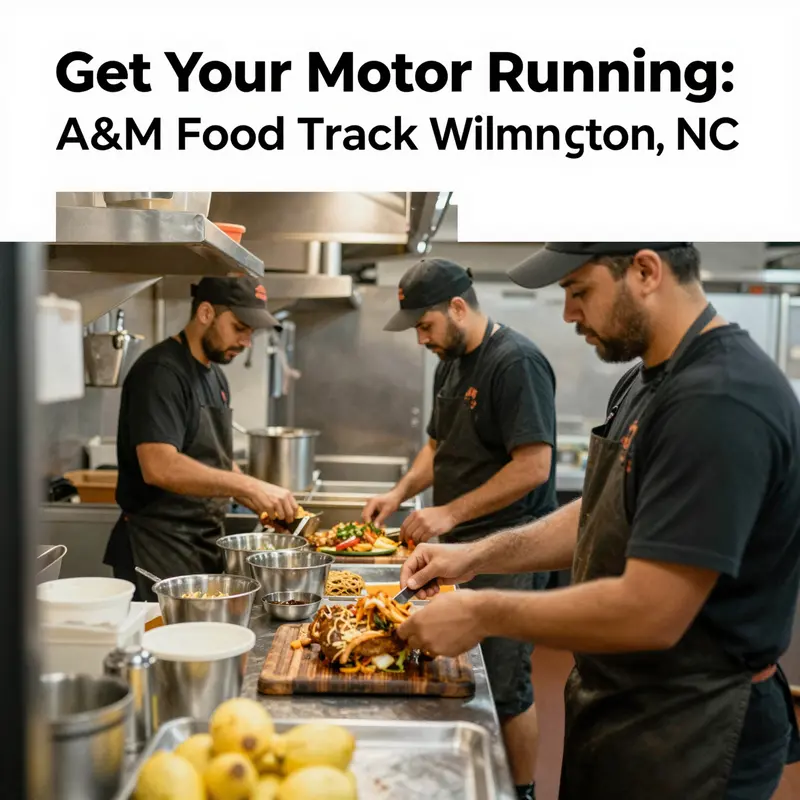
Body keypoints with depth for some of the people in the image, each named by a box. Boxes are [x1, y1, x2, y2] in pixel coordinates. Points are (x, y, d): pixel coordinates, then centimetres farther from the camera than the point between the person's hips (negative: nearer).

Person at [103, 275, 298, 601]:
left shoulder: (216, 377, 12)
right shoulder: (161, 372, -16)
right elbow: (160, 467, -28)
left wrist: (266, 503, 4)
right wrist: (250, 486, -27)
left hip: (207, 544, 9)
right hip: (159, 547, -8)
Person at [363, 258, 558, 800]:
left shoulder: (517, 363, -15)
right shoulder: (450, 363, 13)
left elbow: (533, 467, -21)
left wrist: (450, 513, -19)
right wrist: (401, 492, 8)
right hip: (458, 543, 8)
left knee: (505, 688, 0)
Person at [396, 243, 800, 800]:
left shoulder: (720, 401, -26)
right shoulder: (649, 380, 6)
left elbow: (649, 613, -29)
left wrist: (483, 614, -19)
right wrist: (479, 557, 3)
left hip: (685, 741, -8)